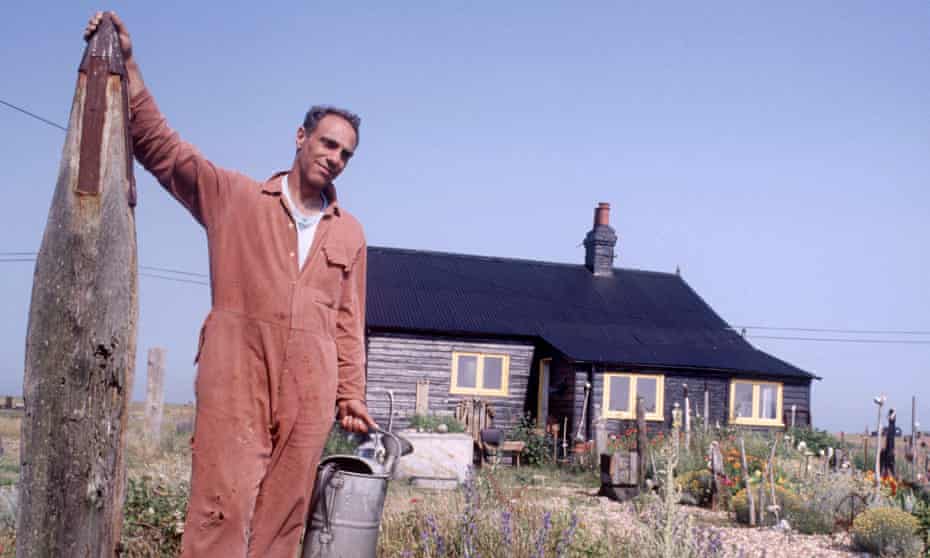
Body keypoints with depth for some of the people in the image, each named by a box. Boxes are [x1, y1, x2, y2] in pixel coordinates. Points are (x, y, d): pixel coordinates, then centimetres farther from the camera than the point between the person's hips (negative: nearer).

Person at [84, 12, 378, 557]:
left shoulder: (349, 233, 17)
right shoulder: (233, 196, 10)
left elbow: (348, 323, 17)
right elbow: (160, 146, 4)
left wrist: (351, 396, 12)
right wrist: (127, 64, -6)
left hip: (310, 391, 3)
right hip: (235, 378, -3)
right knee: (224, 504, -10)